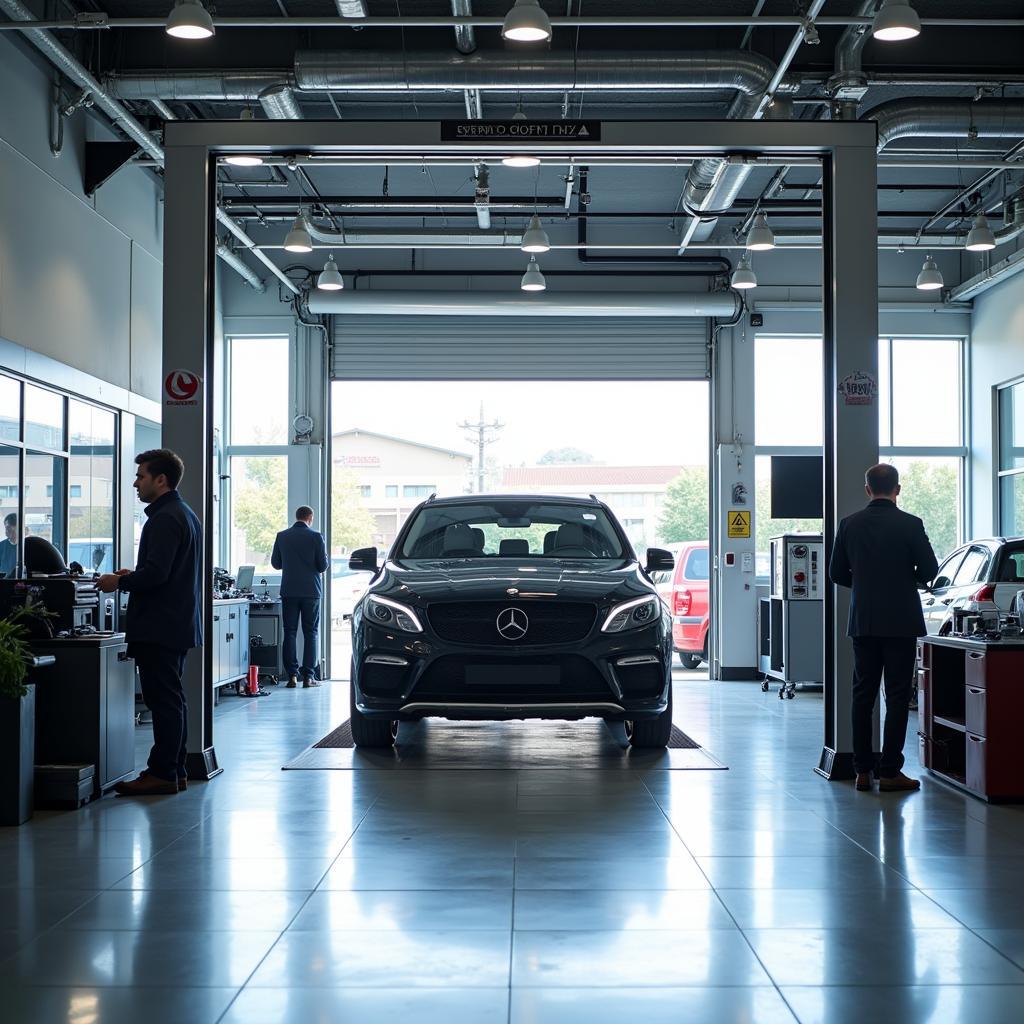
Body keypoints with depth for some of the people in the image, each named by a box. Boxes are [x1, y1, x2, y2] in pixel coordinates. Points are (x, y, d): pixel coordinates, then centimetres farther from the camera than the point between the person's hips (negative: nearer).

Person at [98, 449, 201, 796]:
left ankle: (161, 773, -5)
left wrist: (119, 582, -9)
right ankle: (174, 770, 18)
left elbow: (156, 572, -23)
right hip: (179, 623, 11)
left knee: (164, 699, -8)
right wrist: (133, 575, 18)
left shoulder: (164, 519, -16)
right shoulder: (185, 514, 18)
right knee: (172, 699, 13)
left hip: (159, 625, -11)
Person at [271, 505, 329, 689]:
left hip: (289, 591, 2)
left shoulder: (282, 536, 1)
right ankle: (308, 676, 0)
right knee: (310, 633, 4)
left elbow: (275, 563, 8)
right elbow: (323, 565, -6)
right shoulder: (316, 537, -8)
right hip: (311, 590, -2)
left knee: (289, 632, 7)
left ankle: (292, 675, 1)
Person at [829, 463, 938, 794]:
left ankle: (863, 770, 10)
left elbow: (837, 574, 5)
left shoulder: (849, 525, 1)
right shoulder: (910, 525, -9)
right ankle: (890, 772, -1)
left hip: (863, 621, 3)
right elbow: (929, 570, -6)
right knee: (897, 697, 1)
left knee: (863, 695, 9)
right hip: (901, 621, -3)